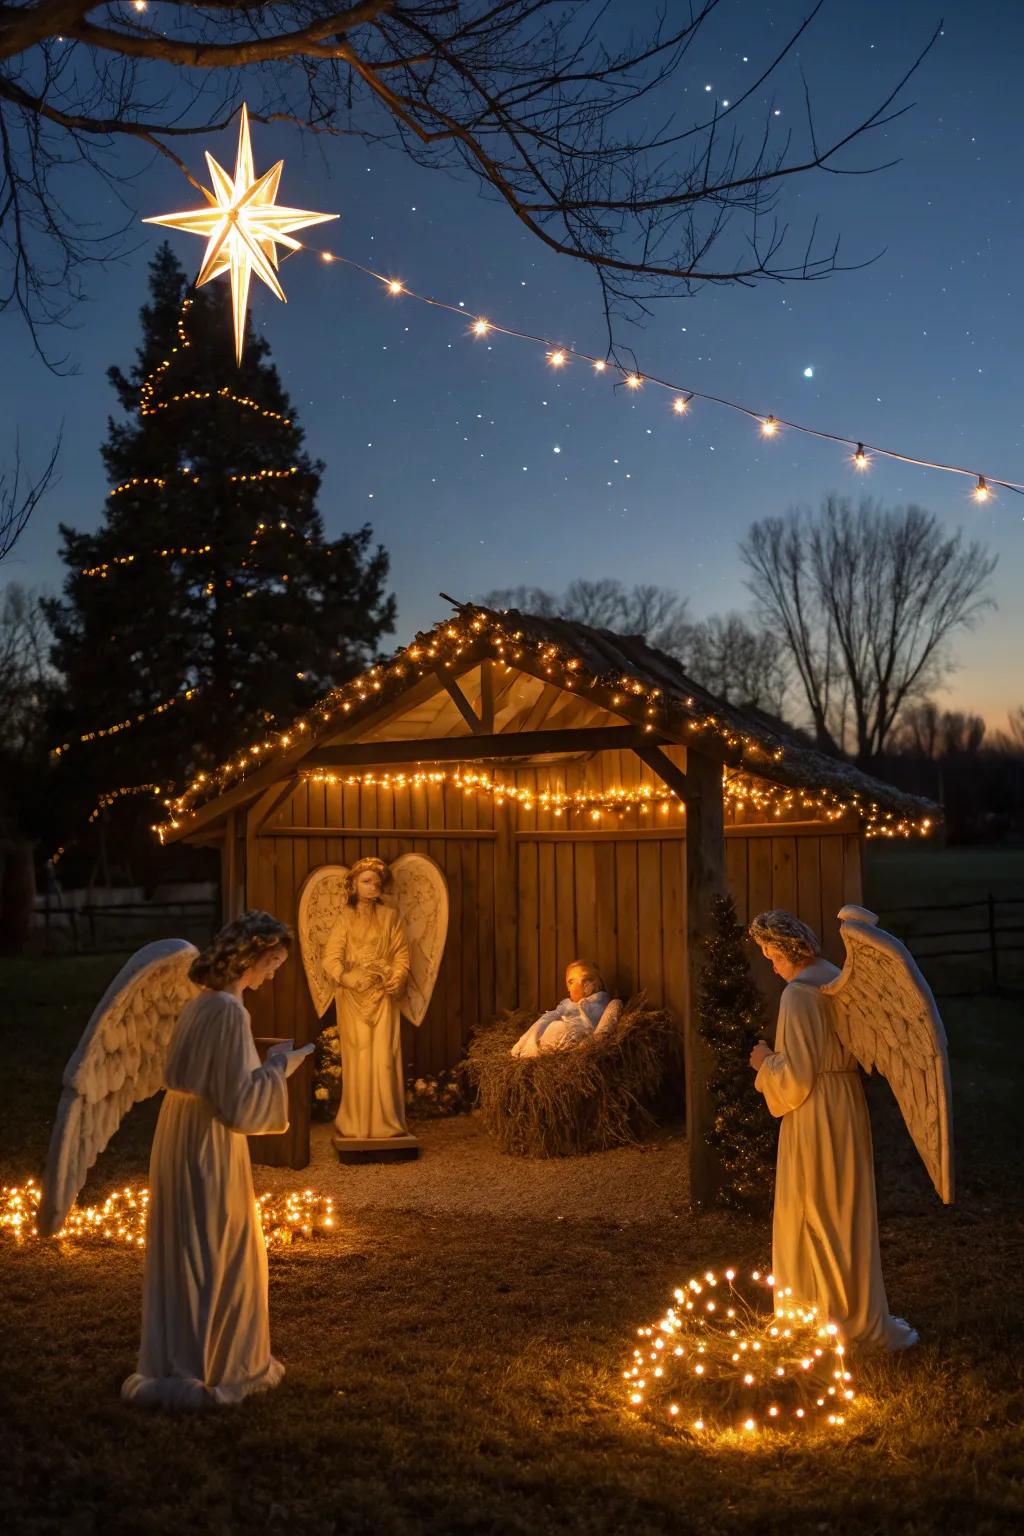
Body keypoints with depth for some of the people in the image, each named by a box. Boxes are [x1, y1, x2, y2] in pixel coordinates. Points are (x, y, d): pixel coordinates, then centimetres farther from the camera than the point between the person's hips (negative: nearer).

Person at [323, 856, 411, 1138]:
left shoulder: (390, 917, 11)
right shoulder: (345, 919, 6)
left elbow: (402, 953, 7)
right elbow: (331, 957, -5)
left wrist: (397, 978, -12)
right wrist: (346, 977, -24)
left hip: (383, 996, 1)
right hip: (354, 997, -1)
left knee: (384, 1057, -3)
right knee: (359, 1058, -2)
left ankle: (385, 1121, 4)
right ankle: (358, 1123, 4)